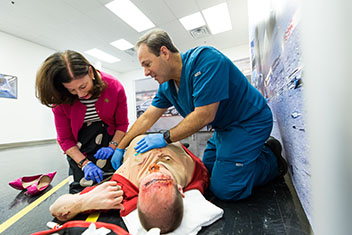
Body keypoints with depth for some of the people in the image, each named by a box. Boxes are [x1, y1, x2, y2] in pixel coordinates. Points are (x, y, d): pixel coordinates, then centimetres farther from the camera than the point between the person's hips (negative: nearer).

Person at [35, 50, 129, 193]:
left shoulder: (114, 87, -18)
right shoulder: (61, 99, -15)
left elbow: (122, 124, -6)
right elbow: (64, 139, -7)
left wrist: (112, 146, -20)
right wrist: (84, 163, -19)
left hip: (109, 140, 0)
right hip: (78, 150, 1)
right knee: (80, 189, 4)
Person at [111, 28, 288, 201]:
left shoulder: (205, 59, -26)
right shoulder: (167, 86, -1)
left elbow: (204, 116, -30)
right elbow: (147, 118, 5)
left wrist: (165, 138, -19)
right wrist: (120, 149, 7)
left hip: (249, 121, -8)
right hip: (224, 127, 9)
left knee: (224, 188, -12)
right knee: (206, 171, 17)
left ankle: (271, 159, 11)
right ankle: (261, 148, 24)